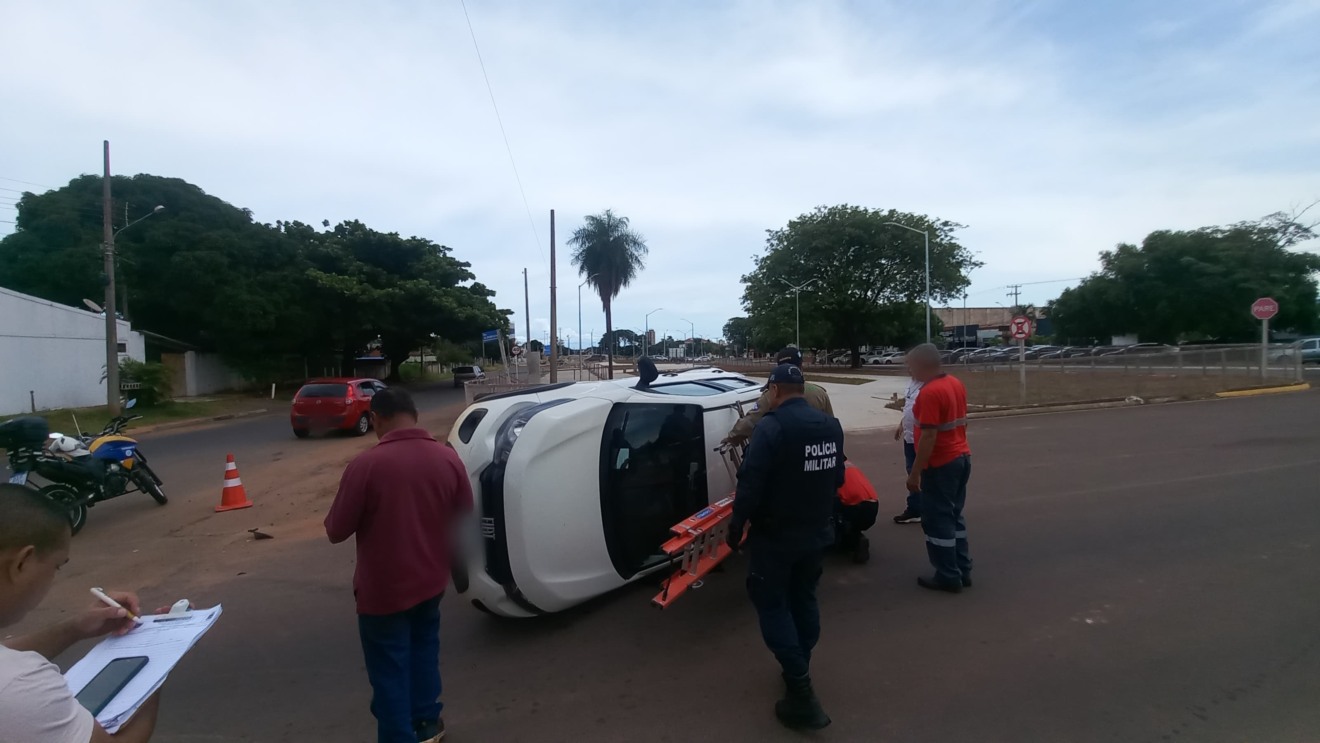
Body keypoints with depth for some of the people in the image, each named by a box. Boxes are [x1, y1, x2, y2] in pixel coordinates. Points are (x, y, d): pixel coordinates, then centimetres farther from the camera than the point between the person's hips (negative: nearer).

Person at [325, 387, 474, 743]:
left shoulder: (366, 464, -22)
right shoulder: (448, 458, -9)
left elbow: (336, 530, -13)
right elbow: (464, 519, 3)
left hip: (383, 589, -5)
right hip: (431, 581, 5)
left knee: (389, 670, 12)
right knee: (423, 648, 27)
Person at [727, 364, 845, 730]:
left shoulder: (771, 426, -22)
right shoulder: (831, 426, 3)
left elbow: (751, 483, -24)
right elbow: (837, 478, 13)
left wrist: (736, 527, -11)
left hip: (776, 535, -7)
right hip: (817, 531, 7)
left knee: (772, 605, 4)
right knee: (804, 599, 21)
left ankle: (801, 693, 1)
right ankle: (799, 671, 36)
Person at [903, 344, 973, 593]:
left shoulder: (929, 393, -22)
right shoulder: (956, 384, 7)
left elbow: (929, 437, -24)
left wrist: (914, 473, -20)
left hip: (941, 464, -9)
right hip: (962, 458, 9)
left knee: (937, 521, 2)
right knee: (954, 516, 17)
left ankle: (948, 577, 9)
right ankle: (963, 571, 24)